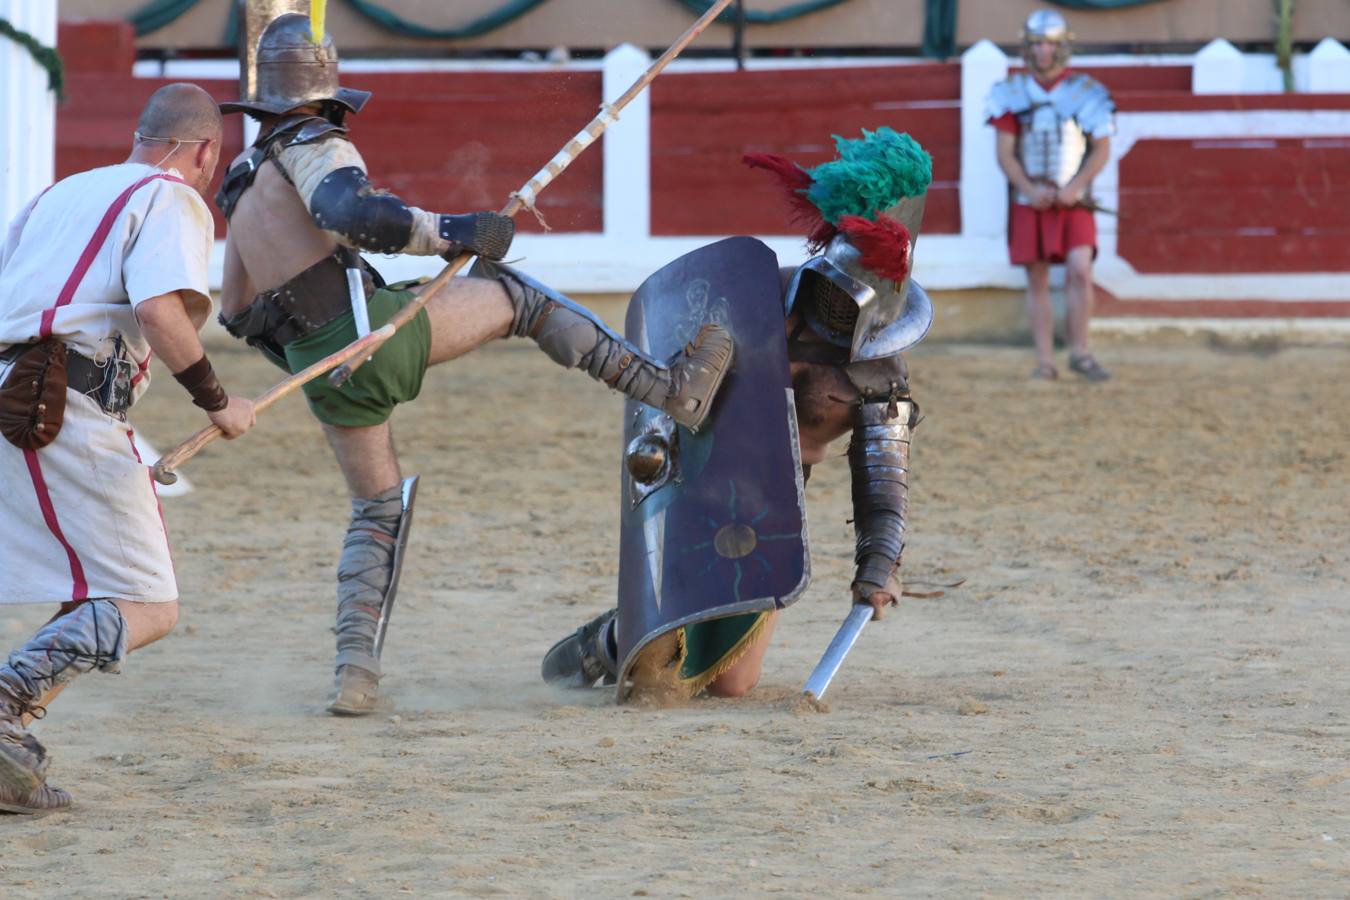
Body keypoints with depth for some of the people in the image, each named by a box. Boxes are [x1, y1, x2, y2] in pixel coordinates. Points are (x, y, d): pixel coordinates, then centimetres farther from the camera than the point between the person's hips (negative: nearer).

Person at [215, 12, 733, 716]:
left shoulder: (241, 188, 20)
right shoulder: (311, 146, -4)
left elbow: (236, 313, 24)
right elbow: (352, 213, -26)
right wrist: (454, 232, -18)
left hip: (318, 369, 7)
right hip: (370, 323, -7)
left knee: (378, 511, 17)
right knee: (515, 296, 12)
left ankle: (356, 671, 2)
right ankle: (676, 389, 9)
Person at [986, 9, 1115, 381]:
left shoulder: (1086, 91, -2)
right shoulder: (1013, 92, 1)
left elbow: (1102, 150, 0)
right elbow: (1005, 153, 1)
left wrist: (1073, 187, -13)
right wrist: (1030, 190, -13)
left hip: (1073, 201, -1)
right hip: (1028, 203, 1)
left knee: (1080, 270, -16)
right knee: (1037, 282, 3)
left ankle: (1080, 352, -5)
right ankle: (1045, 361, 7)